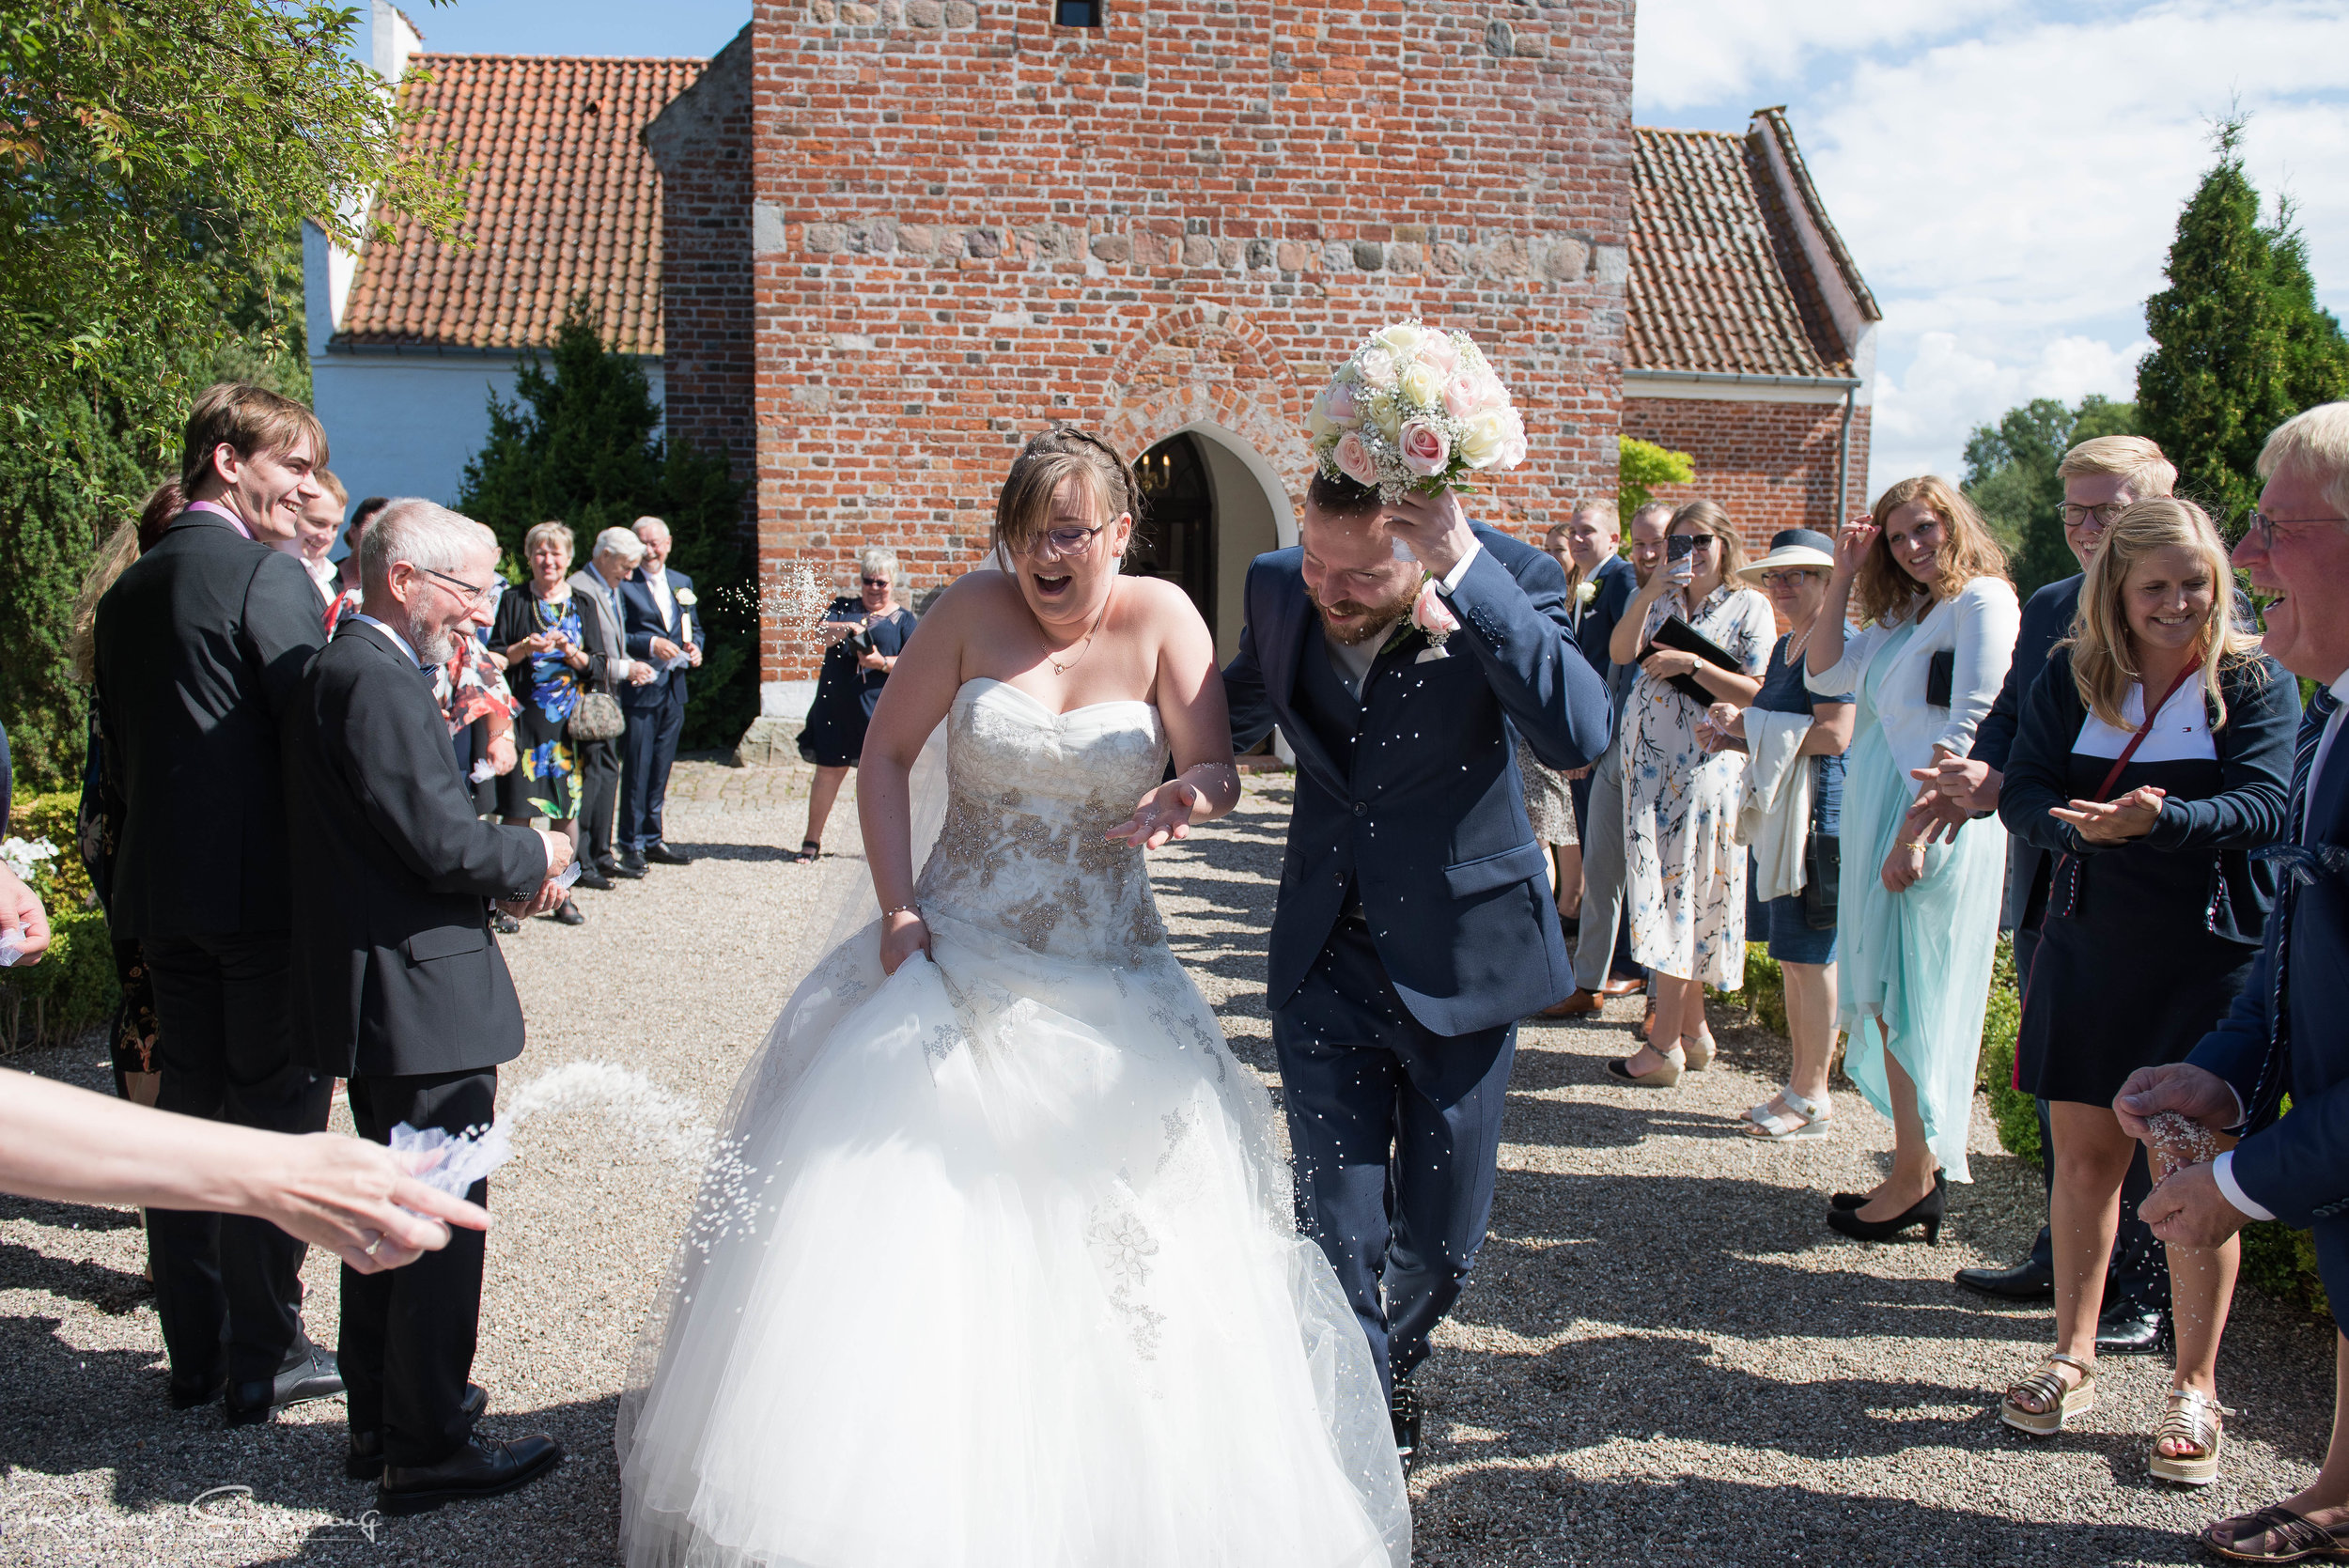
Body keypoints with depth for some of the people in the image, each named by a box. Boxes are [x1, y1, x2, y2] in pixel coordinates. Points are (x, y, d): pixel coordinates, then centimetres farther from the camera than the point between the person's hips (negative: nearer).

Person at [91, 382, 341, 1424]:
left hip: (160, 896, 8)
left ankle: (194, 1353, 24)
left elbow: (116, 754, 16)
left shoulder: (126, 590, 13)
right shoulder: (269, 575, -12)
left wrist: (142, 870, 21)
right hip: (264, 889, -7)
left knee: (189, 1109, 14)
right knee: (275, 1120, 2)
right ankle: (266, 1357, 11)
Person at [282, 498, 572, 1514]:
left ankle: (379, 1420, 34)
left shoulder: (340, 669, 13)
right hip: (421, 999, -11)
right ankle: (425, 1451, 11)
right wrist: (533, 858, -5)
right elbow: (441, 840, -22)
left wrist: (497, 876, 7)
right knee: (444, 1221, 0)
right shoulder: (380, 680, -19)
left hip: (374, 997, 11)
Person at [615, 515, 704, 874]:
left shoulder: (682, 583, 15)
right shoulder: (624, 585, -6)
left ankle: (653, 840, 22)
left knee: (661, 770, 13)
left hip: (674, 689, 6)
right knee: (636, 770, -2)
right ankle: (632, 844, 6)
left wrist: (694, 647, -2)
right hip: (639, 689, -6)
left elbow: (695, 628, 19)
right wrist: (651, 645, -22)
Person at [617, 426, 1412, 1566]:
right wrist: (897, 907, -6)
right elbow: (886, 753, 3)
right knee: (896, 1229, -2)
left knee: (1107, 1242, 1)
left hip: (1103, 984, 0)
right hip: (954, 957, 1)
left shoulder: (1160, 619, -3)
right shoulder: (972, 609, -3)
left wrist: (1185, 798, -34)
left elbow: (1216, 767, -9)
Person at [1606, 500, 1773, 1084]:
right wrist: (1648, 595, -12)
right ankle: (1692, 1028, 17)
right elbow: (1620, 653, -2)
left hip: (1705, 765, -5)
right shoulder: (1656, 597, 15)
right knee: (1662, 887, 6)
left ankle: (1664, 1044, 1)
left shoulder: (1749, 607, 1)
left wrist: (1692, 664, -16)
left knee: (1680, 888, -5)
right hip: (1648, 758, 5)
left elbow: (1757, 693, -8)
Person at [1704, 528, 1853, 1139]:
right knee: (1793, 957, 13)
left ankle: (1812, 1096, 5)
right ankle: (1800, 1084, 22)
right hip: (1782, 813, 10)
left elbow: (1835, 734, -22)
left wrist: (1751, 725, -13)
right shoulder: (1785, 646, 18)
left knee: (1810, 956, -4)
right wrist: (1735, 734, 5)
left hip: (1819, 813, -10)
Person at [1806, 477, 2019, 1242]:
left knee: (1908, 999, -4)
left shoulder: (1982, 600, -8)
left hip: (1931, 825, -8)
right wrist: (1844, 577, 8)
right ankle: (1923, 1166, 18)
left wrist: (1916, 830, -21)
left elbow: (1971, 728, -16)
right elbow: (1824, 671, 13)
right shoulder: (1903, 616, 19)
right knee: (1889, 996, 10)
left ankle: (1917, 1178, 4)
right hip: (1879, 819, 8)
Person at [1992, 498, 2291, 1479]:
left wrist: (2158, 821, -32)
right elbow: (2023, 791, -1)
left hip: (2210, 957, -2)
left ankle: (2194, 1389, 17)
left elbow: (2267, 806, -14)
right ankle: (2073, 1357, 26)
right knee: (2085, 1154, 10)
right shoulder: (2072, 677, 4)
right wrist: (2078, 824, -24)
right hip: (2089, 946, 3)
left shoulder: (2254, 682, -3)